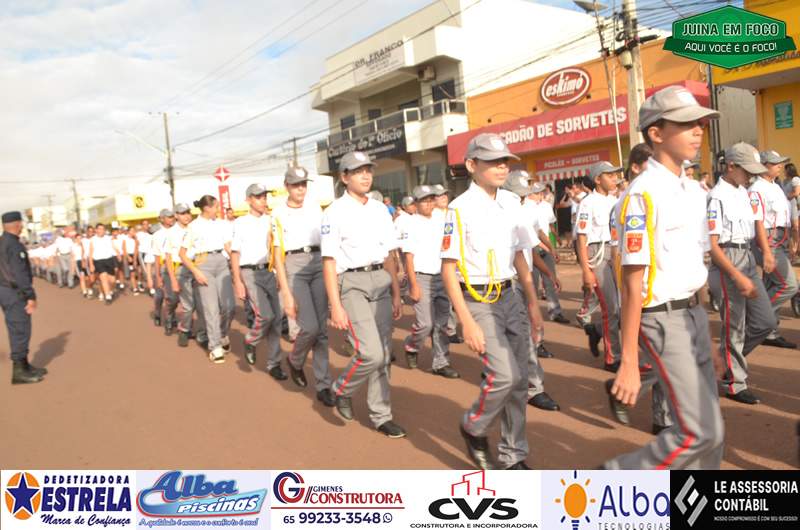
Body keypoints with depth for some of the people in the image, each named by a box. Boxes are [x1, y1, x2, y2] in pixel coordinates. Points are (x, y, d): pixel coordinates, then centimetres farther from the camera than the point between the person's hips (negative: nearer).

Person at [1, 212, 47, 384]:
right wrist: (31, 296, -19)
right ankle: (19, 371, 2)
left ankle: (23, 365, 26)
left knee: (17, 330, 17)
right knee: (20, 331, -3)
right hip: (15, 293, -10)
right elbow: (20, 274, -22)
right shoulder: (14, 245, -18)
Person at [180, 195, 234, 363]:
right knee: (211, 307, -3)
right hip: (204, 264, -3)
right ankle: (215, 346, 7)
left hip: (221, 262, 4)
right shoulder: (194, 226, 0)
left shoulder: (221, 224, 10)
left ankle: (223, 335, 26)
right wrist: (195, 271, -10)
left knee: (229, 306, -1)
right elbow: (182, 253, 1)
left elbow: (229, 246, 11)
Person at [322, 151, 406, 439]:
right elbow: (329, 262, -9)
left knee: (384, 353, 8)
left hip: (381, 280, 6)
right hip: (351, 283, -6)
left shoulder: (380, 209, 11)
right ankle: (342, 390, 15)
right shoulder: (335, 213, -6)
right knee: (370, 353, -15)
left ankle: (381, 415, 22)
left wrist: (396, 293, 12)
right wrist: (336, 306, -15)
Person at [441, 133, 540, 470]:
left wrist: (532, 300, 15)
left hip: (508, 296, 7)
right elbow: (448, 269, -15)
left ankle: (512, 456, 24)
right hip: (477, 300, -7)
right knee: (503, 375, -14)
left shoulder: (511, 202, 8)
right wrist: (468, 322, -20)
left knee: (519, 378, 8)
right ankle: (473, 428, 16)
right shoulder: (460, 208, -12)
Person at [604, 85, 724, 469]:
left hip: (693, 314, 9)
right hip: (661, 319, -8)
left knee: (709, 431, 14)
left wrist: (707, 347, 18)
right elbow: (632, 286, -19)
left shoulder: (691, 192, 11)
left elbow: (691, 272, 16)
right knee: (700, 432, -7)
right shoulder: (643, 195, -16)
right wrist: (628, 363, -18)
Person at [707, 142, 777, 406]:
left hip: (748, 258, 8)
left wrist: (766, 250, -10)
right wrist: (738, 277, -22)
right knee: (734, 326, 2)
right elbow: (711, 244, -19)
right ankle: (734, 383, 18)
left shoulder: (745, 193, 11)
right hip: (728, 260, -8)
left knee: (766, 321, 11)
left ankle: (728, 358, 30)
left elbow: (757, 224, 12)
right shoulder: (716, 197, -15)